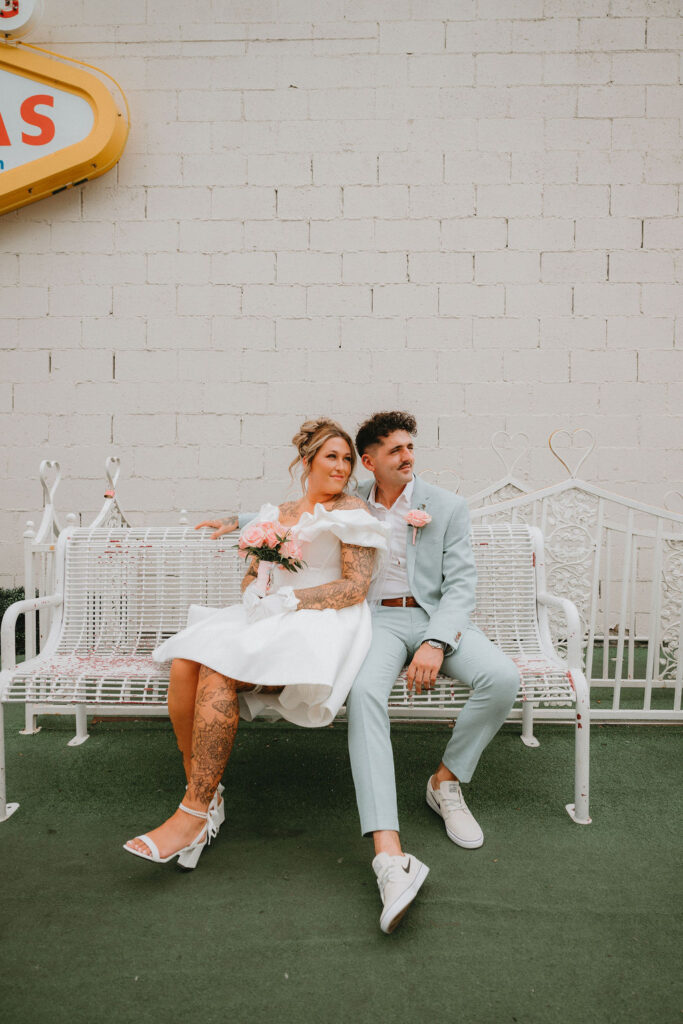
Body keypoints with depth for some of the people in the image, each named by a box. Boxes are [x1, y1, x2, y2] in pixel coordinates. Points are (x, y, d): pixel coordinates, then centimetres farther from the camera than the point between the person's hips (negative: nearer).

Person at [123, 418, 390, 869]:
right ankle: (205, 796, -13)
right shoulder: (279, 513, 23)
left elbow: (356, 586, -6)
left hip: (320, 623, -6)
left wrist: (289, 599, -14)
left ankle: (195, 814, -21)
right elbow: (252, 573, 23)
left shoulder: (351, 510, 4)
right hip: (269, 618, 6)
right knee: (185, 664, -23)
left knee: (218, 672, -30)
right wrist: (255, 596, -2)